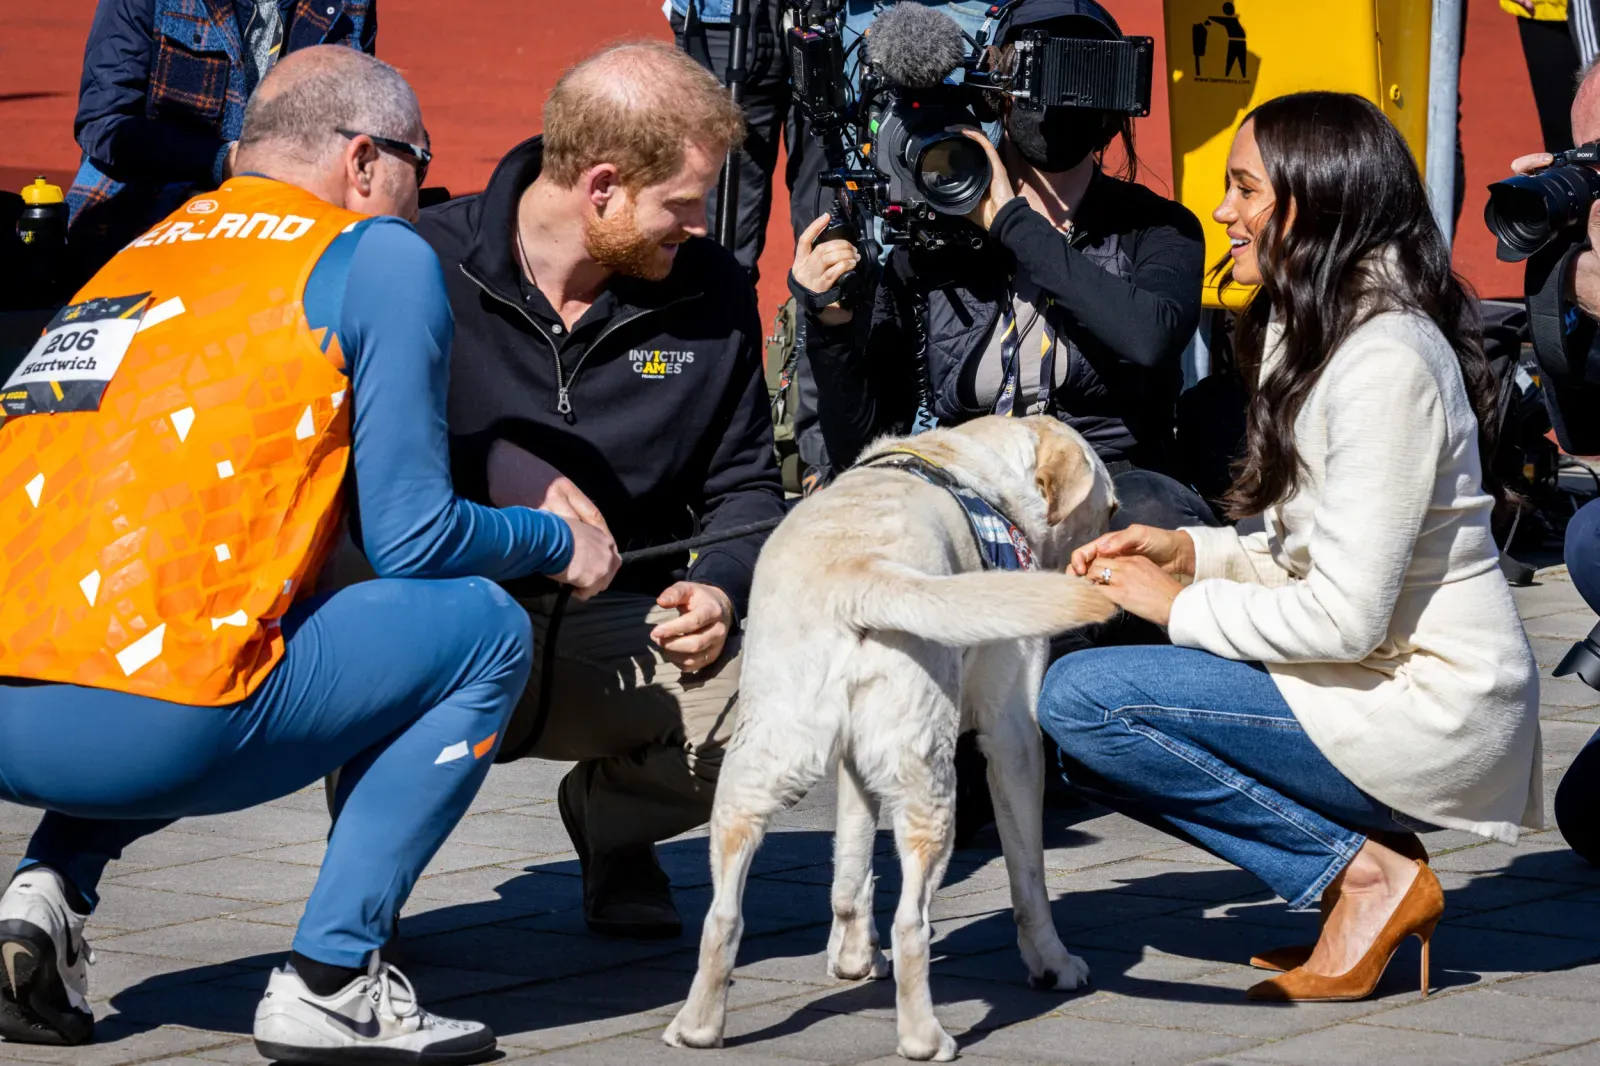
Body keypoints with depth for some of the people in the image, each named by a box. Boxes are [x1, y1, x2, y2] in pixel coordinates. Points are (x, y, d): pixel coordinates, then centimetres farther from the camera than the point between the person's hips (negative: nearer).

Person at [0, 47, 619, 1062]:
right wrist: (556, 544, 24)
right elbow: (411, 540, 2)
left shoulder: (145, 250, 26)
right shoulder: (379, 257, 6)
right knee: (485, 630, 12)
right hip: (144, 725, -7)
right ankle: (331, 983, 2)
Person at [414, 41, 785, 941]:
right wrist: (503, 471, -26)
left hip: (612, 631, 4)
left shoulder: (712, 292, 5)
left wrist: (720, 587, -7)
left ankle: (612, 817, 13)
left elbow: (743, 482, 14)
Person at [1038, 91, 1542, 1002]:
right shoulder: (1316, 334, 13)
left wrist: (1182, 605, -10)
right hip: (1378, 679, 10)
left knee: (1081, 699, -17)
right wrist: (1193, 551, 4)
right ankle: (1368, 861, 6)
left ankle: (1368, 870, -8)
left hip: (1426, 714, -10)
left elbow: (1346, 614, -23)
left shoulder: (1386, 362, -20)